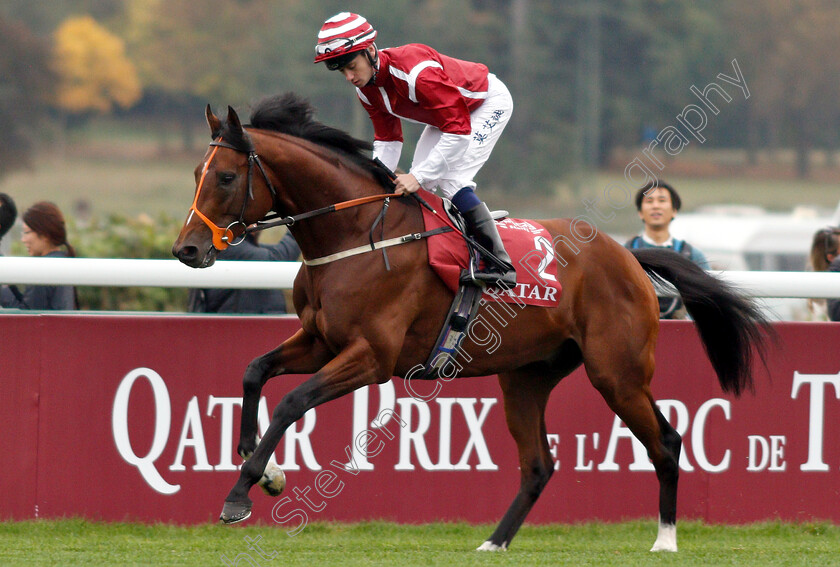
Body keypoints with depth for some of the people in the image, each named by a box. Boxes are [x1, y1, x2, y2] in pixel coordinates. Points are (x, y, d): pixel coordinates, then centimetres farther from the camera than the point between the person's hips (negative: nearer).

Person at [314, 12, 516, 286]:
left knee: (451, 179, -21)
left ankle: (499, 265, -21)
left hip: (490, 102, -9)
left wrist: (419, 176, -41)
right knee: (421, 181, 1)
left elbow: (458, 130, -39)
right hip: (451, 109, 9)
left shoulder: (416, 71, -39)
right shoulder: (366, 87, -11)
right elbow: (387, 139, 1)